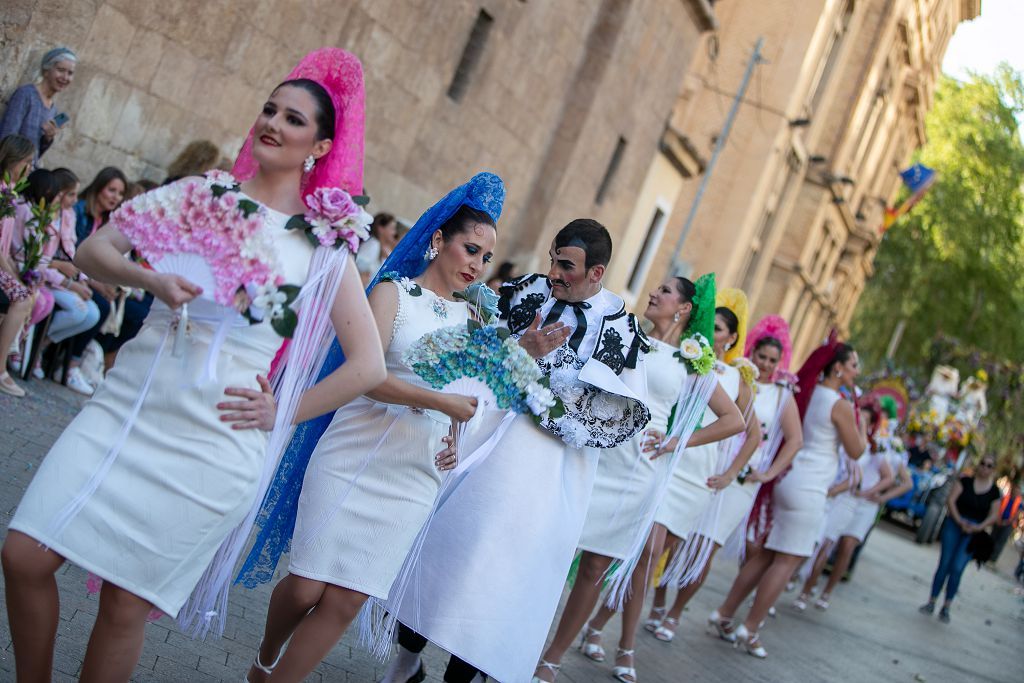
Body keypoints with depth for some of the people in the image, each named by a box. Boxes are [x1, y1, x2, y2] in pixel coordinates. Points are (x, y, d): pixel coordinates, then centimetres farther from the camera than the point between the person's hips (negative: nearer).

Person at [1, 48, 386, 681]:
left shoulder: (324, 243, 2)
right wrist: (151, 279, -15)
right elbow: (92, 250, 4)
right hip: (129, 405, 3)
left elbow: (369, 366, 1)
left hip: (218, 437, -3)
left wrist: (281, 413, -2)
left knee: (124, 603, 1)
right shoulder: (201, 192, 9)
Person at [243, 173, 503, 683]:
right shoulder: (392, 292, 0)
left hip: (414, 478, 4)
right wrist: (439, 401, -19)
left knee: (345, 602, -2)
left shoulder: (470, 317, 14)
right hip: (354, 455, -4)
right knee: (305, 588, -1)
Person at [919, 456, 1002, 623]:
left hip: (974, 533, 0)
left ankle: (946, 608, 3)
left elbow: (994, 515, 2)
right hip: (954, 524, 0)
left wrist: (979, 527, -13)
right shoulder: (965, 481, -1)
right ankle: (931, 603, 8)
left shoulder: (994, 491, 2)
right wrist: (959, 521, -16)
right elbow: (951, 500, -6)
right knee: (945, 564, 0)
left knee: (957, 568, -8)